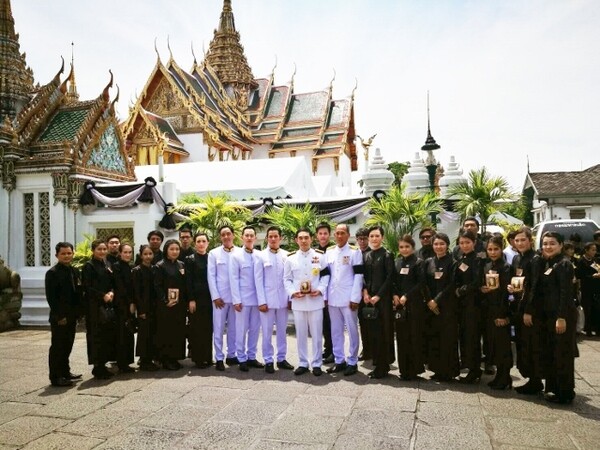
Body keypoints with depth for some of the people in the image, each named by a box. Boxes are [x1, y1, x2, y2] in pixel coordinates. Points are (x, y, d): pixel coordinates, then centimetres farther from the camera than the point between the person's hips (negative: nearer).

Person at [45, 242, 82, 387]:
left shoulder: (75, 271, 11)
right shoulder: (52, 273, -9)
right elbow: (51, 297, -14)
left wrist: (78, 312, 8)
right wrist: (59, 316, -16)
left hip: (71, 316, 7)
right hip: (59, 317, -7)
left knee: (67, 345, 15)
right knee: (57, 347, 0)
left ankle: (65, 372, 27)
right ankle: (56, 377, 8)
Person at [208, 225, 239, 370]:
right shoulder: (213, 253, 2)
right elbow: (211, 276, 0)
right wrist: (215, 296, -7)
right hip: (220, 296, -1)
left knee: (233, 328, 9)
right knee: (218, 328, 2)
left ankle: (231, 355, 21)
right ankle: (219, 358, 11)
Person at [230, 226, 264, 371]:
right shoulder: (236, 256, -2)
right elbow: (234, 279, -5)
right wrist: (236, 300, -10)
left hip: (257, 298, 3)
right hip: (243, 299, -3)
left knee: (255, 329, 9)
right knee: (241, 329, 4)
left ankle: (252, 357, 22)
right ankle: (242, 359, 15)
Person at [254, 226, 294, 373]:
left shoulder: (286, 255, 5)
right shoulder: (260, 256, -1)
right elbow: (258, 280, -3)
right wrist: (261, 301, -8)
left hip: (283, 299, 2)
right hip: (267, 299, -2)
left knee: (282, 331, 11)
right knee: (267, 332, 3)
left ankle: (281, 359, 21)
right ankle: (268, 361, 13)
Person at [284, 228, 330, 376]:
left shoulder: (320, 256, 2)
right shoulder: (290, 258, 4)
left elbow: (326, 275, 4)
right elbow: (287, 279, 6)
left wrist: (320, 290, -10)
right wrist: (293, 292, -9)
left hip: (315, 300, -1)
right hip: (298, 301, 1)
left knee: (316, 333, 4)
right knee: (301, 334, 9)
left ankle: (316, 364, 17)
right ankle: (303, 363, 21)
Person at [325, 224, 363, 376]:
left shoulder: (355, 252, -3)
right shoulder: (329, 252, 10)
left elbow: (358, 276, -8)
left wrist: (355, 298, -13)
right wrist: (324, 296, 5)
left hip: (348, 298, -5)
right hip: (332, 298, 5)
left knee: (352, 330, 3)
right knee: (335, 330, 10)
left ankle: (352, 362, 12)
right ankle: (339, 361, 20)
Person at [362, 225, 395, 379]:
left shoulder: (387, 255, -4)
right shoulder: (366, 256, 12)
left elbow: (390, 278, -9)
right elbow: (364, 276, 13)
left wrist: (378, 296, -13)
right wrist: (365, 292, -3)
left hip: (383, 299, -5)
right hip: (369, 299, 5)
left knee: (383, 332, -1)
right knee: (373, 332, 8)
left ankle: (383, 367, 8)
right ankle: (377, 364, 19)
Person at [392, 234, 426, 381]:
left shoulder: (418, 262, -3)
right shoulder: (397, 262, 11)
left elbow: (421, 283, -9)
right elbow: (393, 281, 12)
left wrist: (406, 296, -14)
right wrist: (395, 295, -5)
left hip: (414, 303, -4)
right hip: (399, 303, 5)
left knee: (414, 336, 0)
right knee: (401, 336, 7)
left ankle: (414, 369, 10)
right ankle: (404, 369, 17)